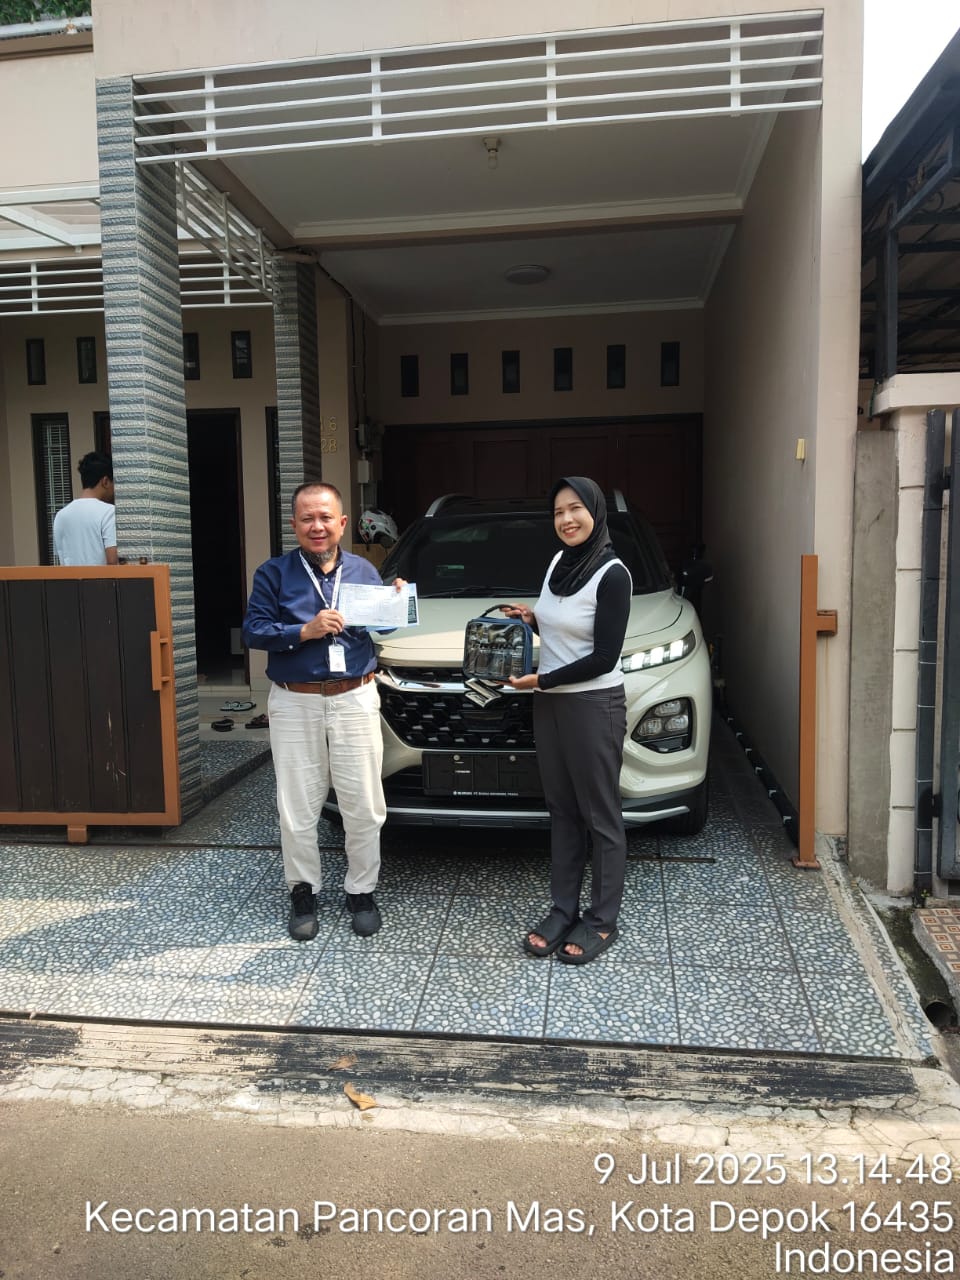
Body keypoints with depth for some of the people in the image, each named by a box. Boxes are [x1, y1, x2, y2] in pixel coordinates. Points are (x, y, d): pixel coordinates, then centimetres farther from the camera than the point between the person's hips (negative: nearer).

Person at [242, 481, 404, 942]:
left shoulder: (364, 571, 9)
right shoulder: (274, 573, 1)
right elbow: (253, 631, -7)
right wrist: (305, 631, -20)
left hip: (356, 701, 2)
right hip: (295, 704, -1)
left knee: (364, 805, 6)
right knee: (298, 808, 7)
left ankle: (361, 891, 23)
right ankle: (302, 891, 26)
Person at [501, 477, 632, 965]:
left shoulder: (612, 575, -15)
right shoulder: (558, 562, 8)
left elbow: (604, 657, -16)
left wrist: (540, 680, -13)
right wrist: (532, 618, 3)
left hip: (595, 706, -7)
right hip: (550, 704, 8)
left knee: (600, 816, 5)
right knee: (562, 811, 14)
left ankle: (603, 920, 18)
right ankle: (563, 910, 26)